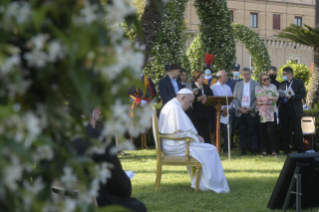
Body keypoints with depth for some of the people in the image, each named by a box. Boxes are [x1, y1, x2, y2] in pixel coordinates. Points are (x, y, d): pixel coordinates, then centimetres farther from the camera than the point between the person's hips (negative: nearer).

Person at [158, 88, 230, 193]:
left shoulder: (172, 105, 16)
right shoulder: (175, 108, -18)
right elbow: (180, 132, -22)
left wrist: (195, 136, 8)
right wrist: (196, 137, -9)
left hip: (172, 144, 11)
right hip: (175, 146, -11)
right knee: (210, 150, -9)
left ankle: (198, 183, 20)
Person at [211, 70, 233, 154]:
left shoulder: (228, 88, 15)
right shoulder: (214, 87, -1)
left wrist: (227, 108, -6)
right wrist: (222, 109, -11)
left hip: (226, 112, 4)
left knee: (228, 131, 1)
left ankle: (226, 149, 9)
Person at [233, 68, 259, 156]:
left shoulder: (256, 84, 4)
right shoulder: (238, 85, 13)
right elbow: (234, 98, 9)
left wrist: (250, 109, -11)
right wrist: (239, 108, -6)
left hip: (251, 112, -3)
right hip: (240, 112, 3)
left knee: (253, 131, -3)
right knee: (242, 131, 3)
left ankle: (254, 150, -1)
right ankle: (243, 150, 6)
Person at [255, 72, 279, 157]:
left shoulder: (273, 87, 13)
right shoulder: (257, 88, 10)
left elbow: (276, 98, 3)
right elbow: (259, 98, -1)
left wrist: (263, 101, -9)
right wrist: (270, 98, -6)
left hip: (271, 112, -1)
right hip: (261, 112, 1)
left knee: (271, 132, -9)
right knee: (262, 132, 0)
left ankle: (274, 151, -5)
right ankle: (263, 151, 6)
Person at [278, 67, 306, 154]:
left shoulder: (299, 83, 5)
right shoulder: (282, 84, 17)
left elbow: (303, 94, -5)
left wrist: (291, 97, -15)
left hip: (294, 109, -4)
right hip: (284, 109, 4)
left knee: (297, 130, -4)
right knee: (284, 130, 4)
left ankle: (300, 150, -1)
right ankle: (286, 150, 9)